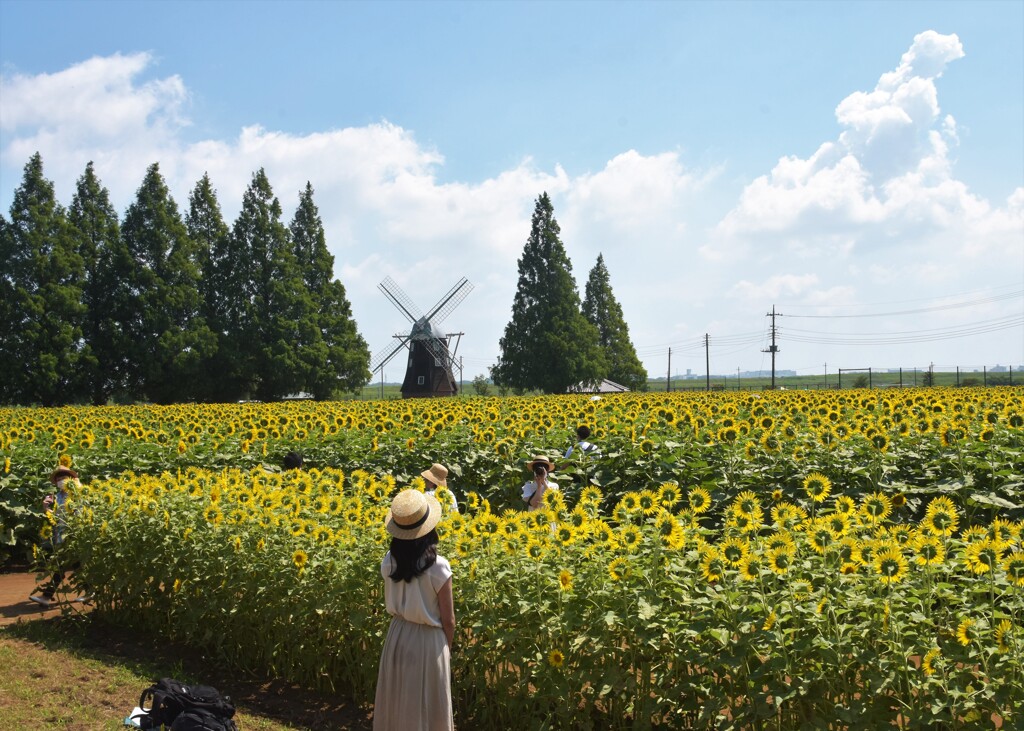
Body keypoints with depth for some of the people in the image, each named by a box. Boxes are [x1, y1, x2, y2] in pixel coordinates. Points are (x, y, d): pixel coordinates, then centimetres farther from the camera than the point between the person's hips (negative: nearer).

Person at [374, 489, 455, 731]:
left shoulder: (389, 561, -10)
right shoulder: (438, 567, -23)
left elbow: (390, 603, 5)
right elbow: (447, 620, -11)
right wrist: (447, 648, 3)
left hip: (397, 636, 4)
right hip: (428, 640, -4)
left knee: (398, 701, 21)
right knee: (427, 706, 13)